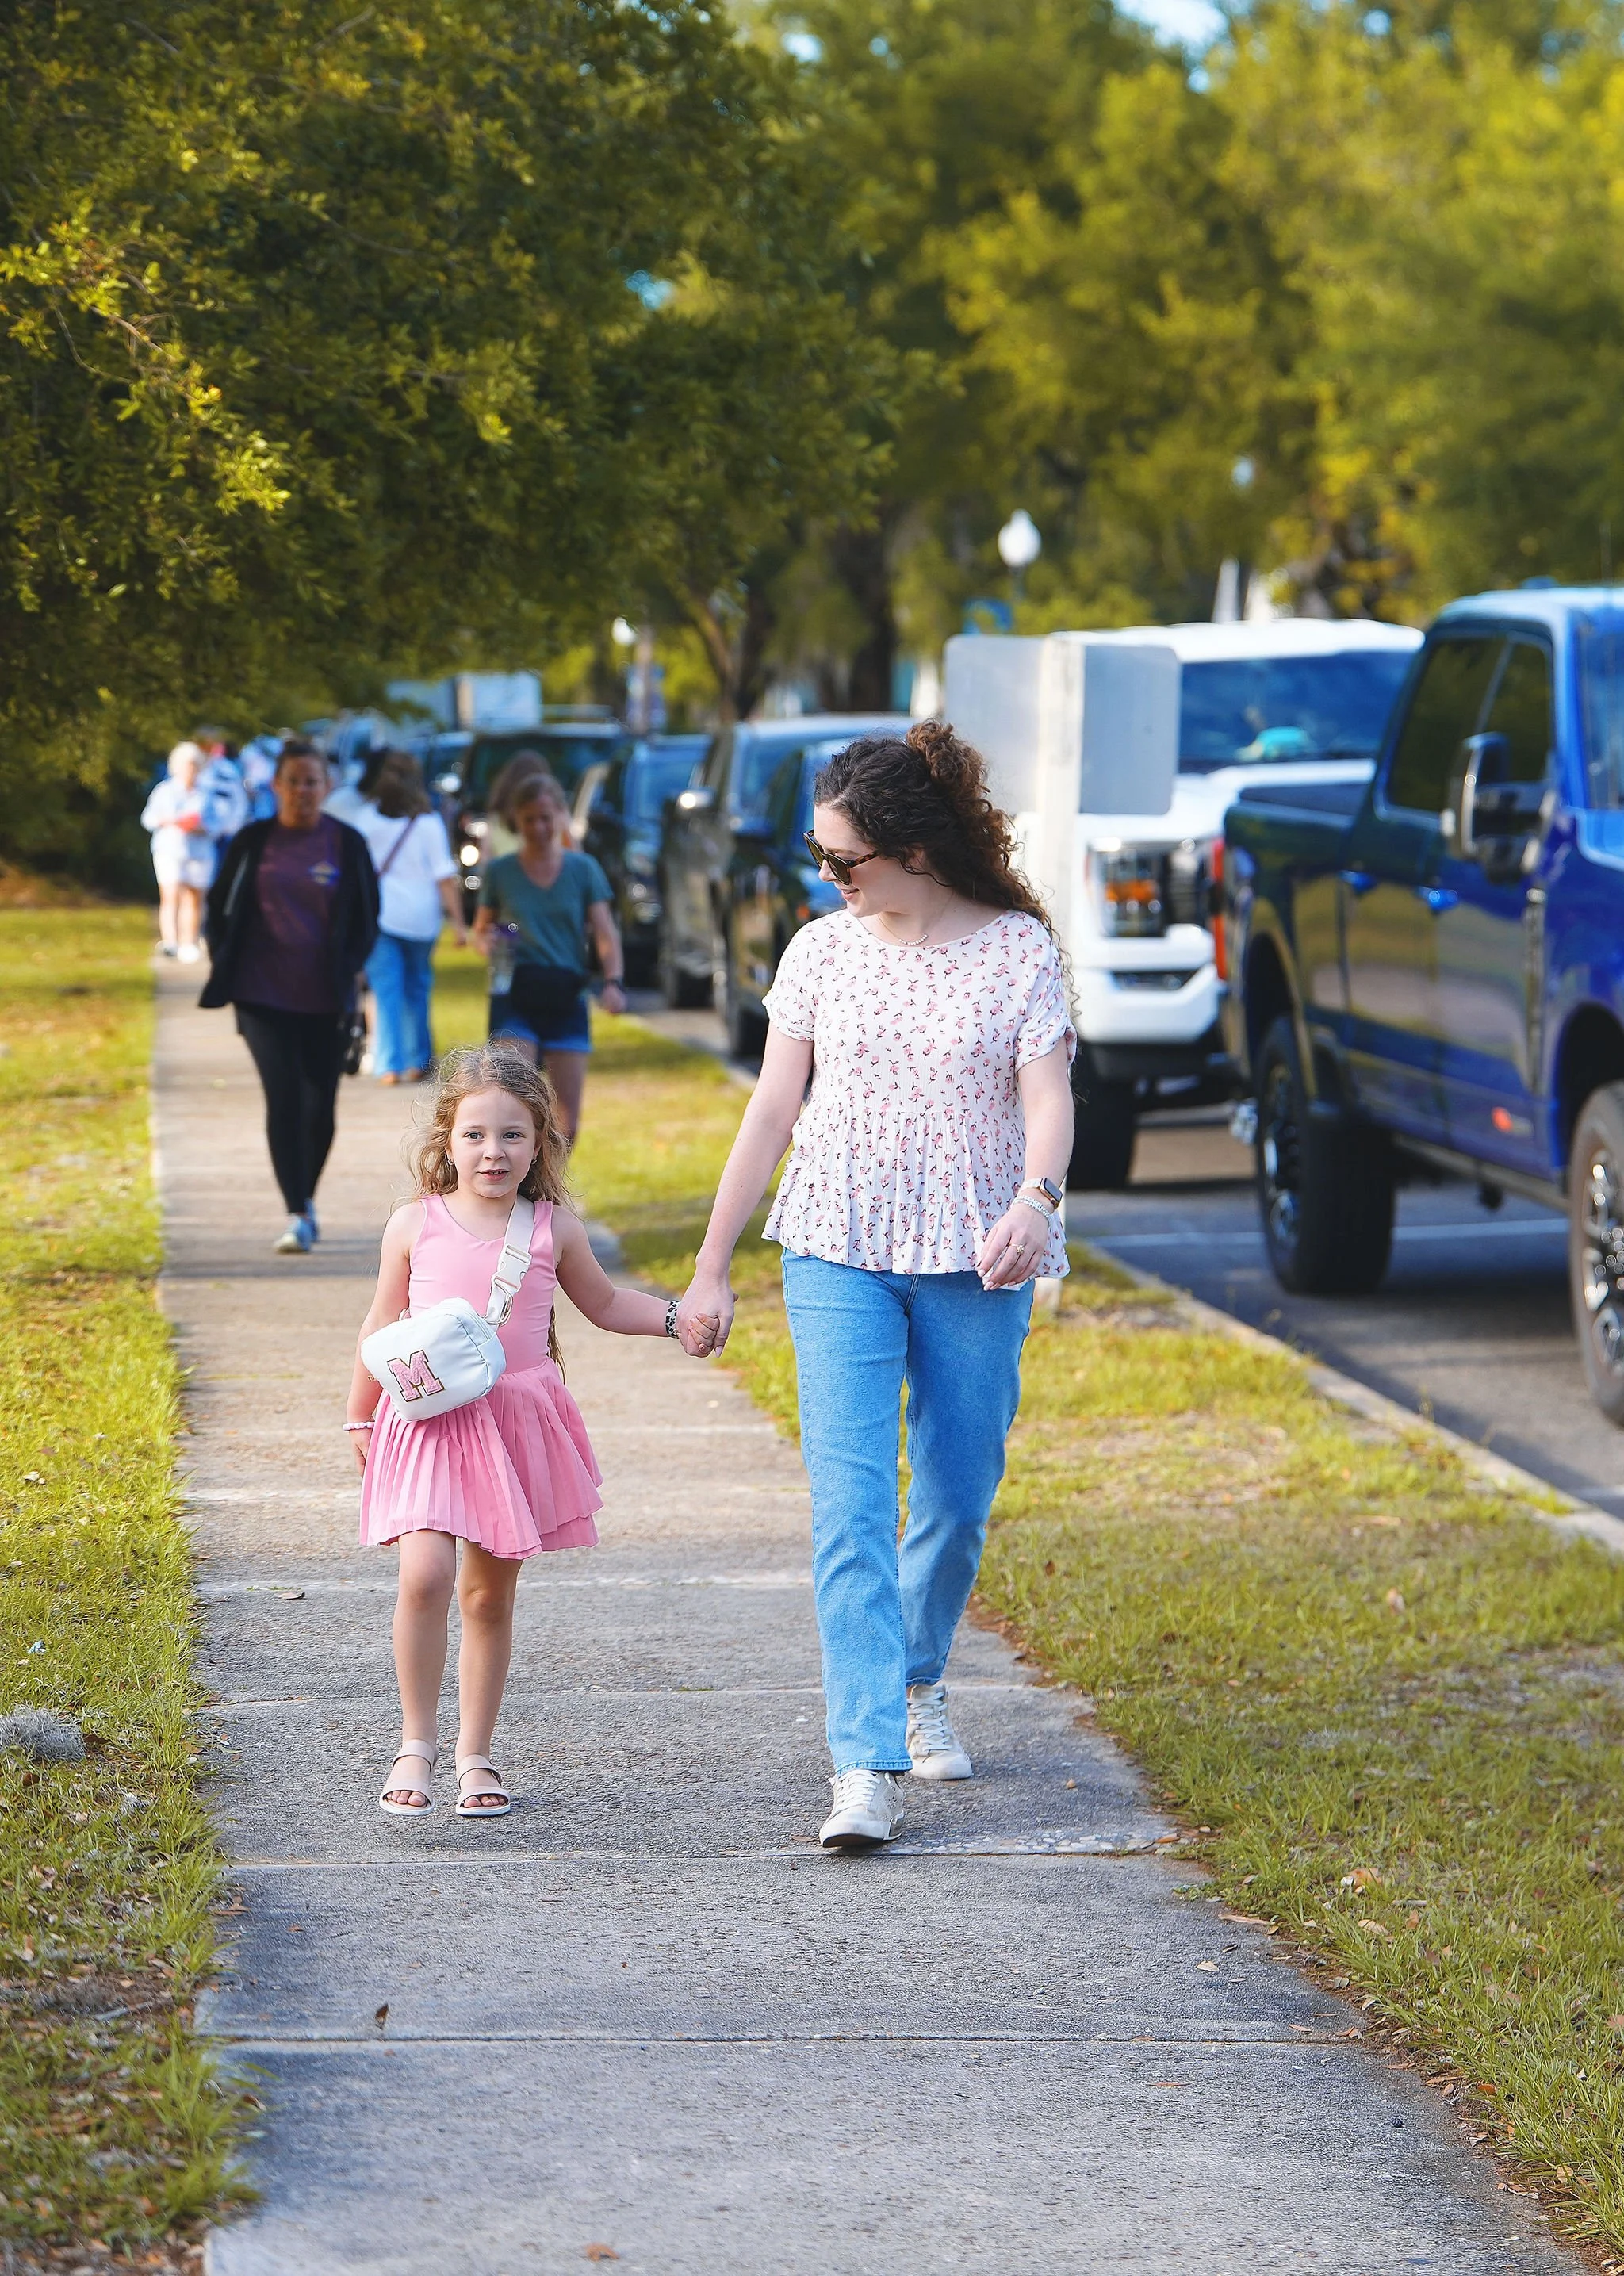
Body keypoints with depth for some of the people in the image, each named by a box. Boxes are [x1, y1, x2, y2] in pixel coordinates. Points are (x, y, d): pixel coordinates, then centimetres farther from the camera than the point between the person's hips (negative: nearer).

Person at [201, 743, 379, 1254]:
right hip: (263, 996, -1)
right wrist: (226, 966, 1)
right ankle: (298, 1217, -12)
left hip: (325, 1000, 1)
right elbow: (219, 909, 11)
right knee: (283, 1099, -11)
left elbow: (368, 917, 9)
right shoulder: (252, 842, 3)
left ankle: (307, 1198, 30)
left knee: (320, 1106, 5)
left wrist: (349, 968, -4)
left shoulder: (347, 844, 3)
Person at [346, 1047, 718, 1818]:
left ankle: (475, 1754, 21)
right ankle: (415, 1747, -4)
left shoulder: (554, 1230, 2)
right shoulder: (415, 1226, -1)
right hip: (429, 1425, -2)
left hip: (516, 1422, 2)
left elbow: (603, 1301, 20)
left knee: (490, 1593, 8)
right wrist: (360, 1417, 15)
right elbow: (383, 1323, 11)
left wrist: (673, 1318, 6)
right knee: (424, 1575, -18)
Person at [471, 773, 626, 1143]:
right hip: (514, 1000, -1)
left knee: (568, 1113, 2)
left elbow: (605, 933, -1)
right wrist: (486, 942, -13)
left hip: (566, 1001, 1)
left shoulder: (583, 869, 4)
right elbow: (481, 930, 12)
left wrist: (613, 981, -19)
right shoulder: (501, 872, 4)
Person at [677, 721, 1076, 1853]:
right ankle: (867, 1767, -17)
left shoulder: (1019, 948, -2)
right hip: (840, 1254, 1)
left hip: (974, 1260, 0)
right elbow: (773, 1109, 9)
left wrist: (1037, 1195, -30)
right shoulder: (823, 951, 5)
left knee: (959, 1499, 8)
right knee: (851, 1504, -12)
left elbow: (1049, 1094, -8)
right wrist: (713, 1266, 9)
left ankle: (918, 1682, 38)